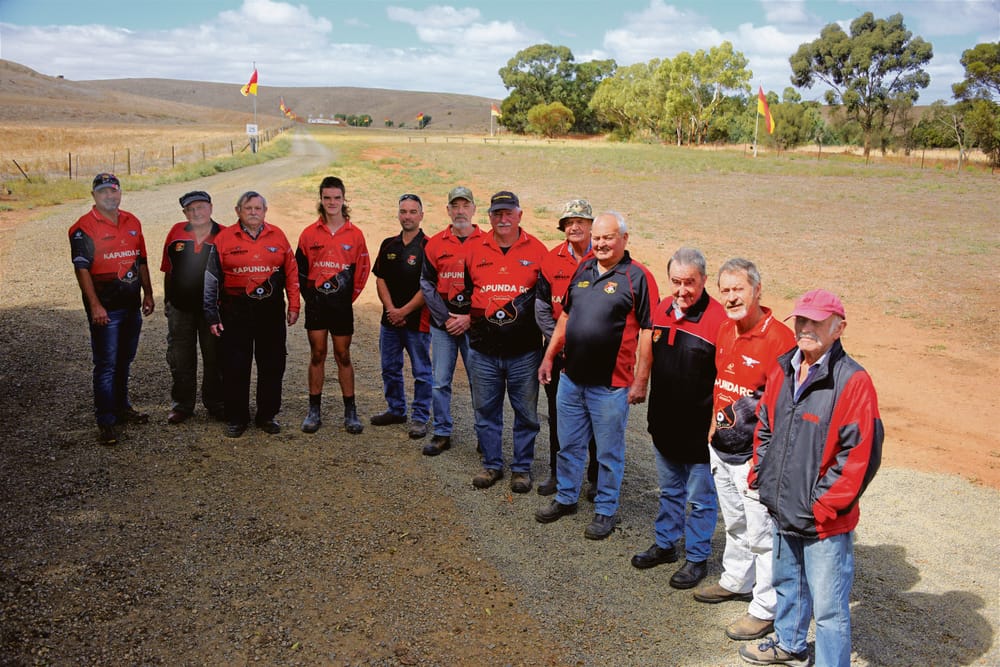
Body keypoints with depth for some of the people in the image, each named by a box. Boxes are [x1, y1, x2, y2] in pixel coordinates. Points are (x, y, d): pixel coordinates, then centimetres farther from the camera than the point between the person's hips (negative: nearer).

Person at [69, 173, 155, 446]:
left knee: (124, 361, 17)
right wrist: (95, 306, -19)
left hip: (131, 305, 6)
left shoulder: (132, 222, 11)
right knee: (106, 365, -3)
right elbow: (82, 269, -13)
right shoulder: (84, 227, -8)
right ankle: (106, 422, 3)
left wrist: (148, 293, 15)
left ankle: (122, 407, 32)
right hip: (105, 308, -6)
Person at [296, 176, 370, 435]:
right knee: (317, 355, 6)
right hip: (315, 303, 1)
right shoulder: (309, 234, 2)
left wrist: (350, 296, 2)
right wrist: (308, 293, 1)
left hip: (341, 303, -1)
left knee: (343, 356, 5)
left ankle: (350, 412, 14)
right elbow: (300, 268, 7)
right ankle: (314, 411, 15)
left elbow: (362, 269, 6)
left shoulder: (355, 234, 1)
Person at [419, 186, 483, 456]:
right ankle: (442, 433, 18)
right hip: (442, 324, 2)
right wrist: (445, 318, -4)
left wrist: (470, 318, -10)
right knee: (440, 382, 5)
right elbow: (427, 284, 5)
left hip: (475, 324, -2)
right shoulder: (435, 244, 6)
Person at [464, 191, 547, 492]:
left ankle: (522, 467, 22)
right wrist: (467, 316, 7)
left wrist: (528, 306, -7)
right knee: (486, 411, 11)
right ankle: (491, 464, 27)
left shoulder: (537, 250, 1)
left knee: (526, 412, 7)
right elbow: (462, 289, 18)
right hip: (483, 349, 2)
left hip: (524, 351, -2)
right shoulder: (475, 249, 7)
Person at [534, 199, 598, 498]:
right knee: (557, 415, 13)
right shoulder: (552, 260, 3)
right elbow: (542, 307, 3)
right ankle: (557, 472, 28)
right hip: (558, 352, 3)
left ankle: (596, 478, 20)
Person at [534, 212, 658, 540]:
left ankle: (606, 511, 24)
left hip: (610, 385, -6)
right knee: (569, 445, 18)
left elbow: (648, 331, -12)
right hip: (571, 378, 6)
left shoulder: (638, 277, -11)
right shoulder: (583, 270, 8)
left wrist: (641, 379, -14)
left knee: (609, 453, 9)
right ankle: (566, 498, 36)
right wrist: (549, 357, 14)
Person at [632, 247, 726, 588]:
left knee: (701, 498, 10)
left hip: (700, 429, -6)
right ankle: (665, 544, 39)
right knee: (669, 491, 23)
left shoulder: (717, 319, -19)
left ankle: (696, 559, 26)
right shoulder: (662, 310, 2)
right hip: (664, 425, 6)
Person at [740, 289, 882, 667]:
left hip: (825, 522, -8)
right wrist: (760, 475, 7)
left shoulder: (852, 382, -18)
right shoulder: (783, 371, 4)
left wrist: (823, 505, -18)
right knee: (787, 584, 27)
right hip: (782, 509, 8)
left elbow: (860, 455, -20)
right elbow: (764, 427, 16)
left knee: (829, 607, 2)